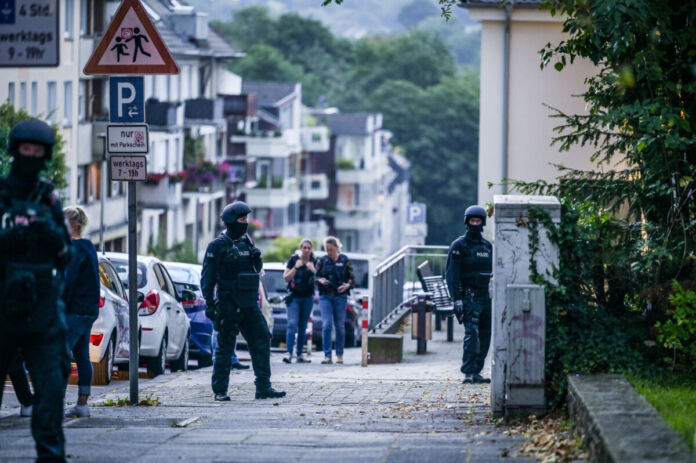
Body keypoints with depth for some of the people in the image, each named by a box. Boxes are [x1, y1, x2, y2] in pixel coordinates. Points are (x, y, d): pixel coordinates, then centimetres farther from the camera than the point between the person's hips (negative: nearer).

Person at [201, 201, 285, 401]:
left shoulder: (247, 242, 13)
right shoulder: (218, 245, -6)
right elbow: (208, 277, -7)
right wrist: (209, 304, -13)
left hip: (249, 304, 6)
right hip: (228, 305, -6)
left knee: (261, 341, -1)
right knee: (225, 347, 0)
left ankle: (263, 387, 2)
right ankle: (220, 390, 10)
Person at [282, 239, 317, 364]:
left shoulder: (314, 262, 5)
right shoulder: (294, 260, -1)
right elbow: (286, 277, -5)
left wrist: (313, 270, -16)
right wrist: (296, 267, -15)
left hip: (308, 298, 3)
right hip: (294, 297, -3)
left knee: (303, 327, 7)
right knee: (292, 324, -16)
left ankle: (300, 354, 13)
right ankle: (289, 353, -23)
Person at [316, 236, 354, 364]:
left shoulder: (345, 261, 5)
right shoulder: (322, 261, 8)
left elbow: (352, 278, 5)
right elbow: (315, 277, 12)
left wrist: (347, 285, -15)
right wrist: (320, 280, -10)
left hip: (340, 296, -1)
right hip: (325, 296, 1)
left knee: (340, 326, 3)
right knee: (326, 324, -10)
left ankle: (339, 355, 14)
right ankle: (327, 355, -10)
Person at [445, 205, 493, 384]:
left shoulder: (487, 246, 17)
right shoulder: (458, 245, -2)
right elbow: (452, 274, -8)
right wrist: (457, 299, -17)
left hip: (485, 297, 7)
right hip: (469, 298, -7)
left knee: (485, 336, 6)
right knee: (471, 334, -17)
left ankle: (476, 371, 12)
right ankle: (468, 372, -19)